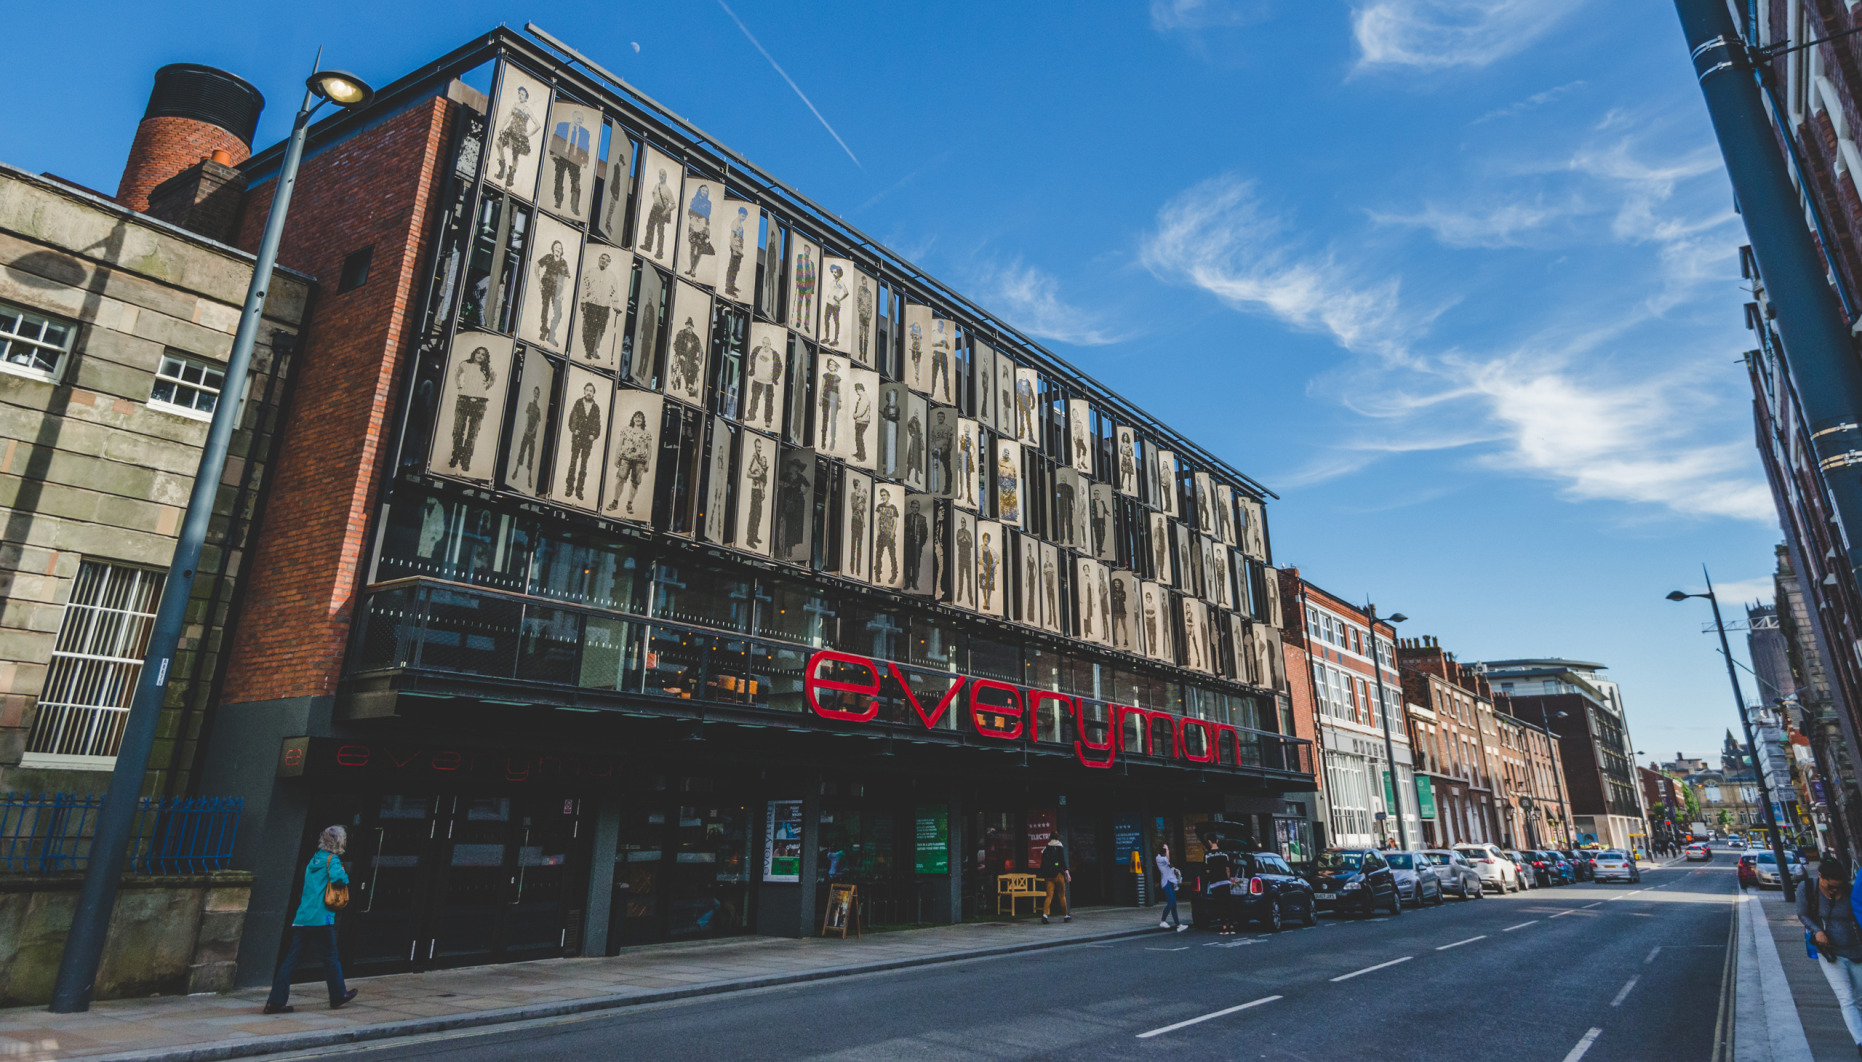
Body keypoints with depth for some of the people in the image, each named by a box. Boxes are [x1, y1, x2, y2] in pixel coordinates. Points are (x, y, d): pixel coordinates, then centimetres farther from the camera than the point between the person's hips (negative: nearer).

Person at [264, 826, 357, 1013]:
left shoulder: (314, 859, 16)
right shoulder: (332, 860, -8)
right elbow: (338, 877, -27)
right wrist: (345, 876, -5)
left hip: (301, 919, 7)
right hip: (321, 919, -7)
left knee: (290, 959, 5)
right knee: (330, 957, 6)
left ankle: (275, 1001, 0)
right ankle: (338, 995, 19)